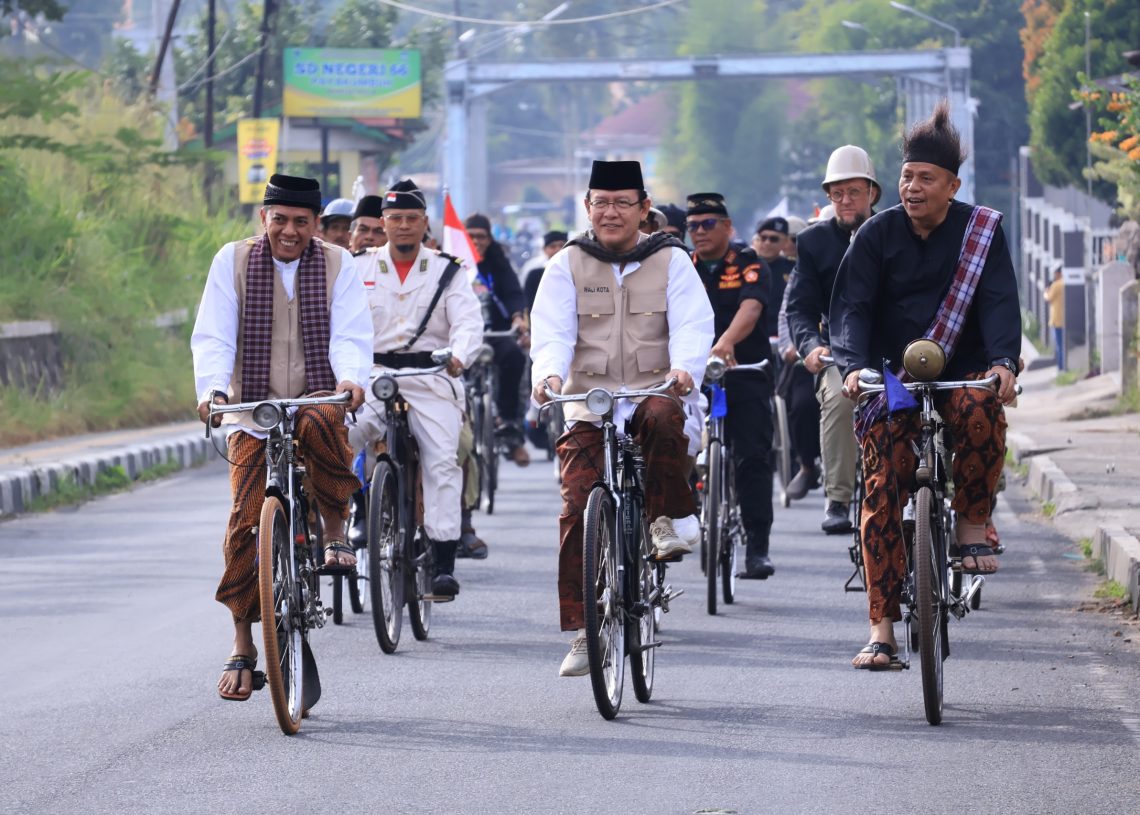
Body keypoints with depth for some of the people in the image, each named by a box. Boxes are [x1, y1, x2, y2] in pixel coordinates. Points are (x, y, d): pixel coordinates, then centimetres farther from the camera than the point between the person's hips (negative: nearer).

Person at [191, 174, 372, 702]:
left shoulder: (338, 265, 4)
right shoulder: (233, 261, 3)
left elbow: (350, 335, -5)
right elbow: (212, 336, -3)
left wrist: (351, 379, -26)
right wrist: (212, 389, -21)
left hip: (317, 399, -1)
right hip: (253, 409, 1)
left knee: (322, 424, -38)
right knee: (245, 521, -10)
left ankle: (335, 532, -15)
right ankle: (242, 647, -1)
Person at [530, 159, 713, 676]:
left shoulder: (671, 261, 7)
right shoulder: (567, 265, 10)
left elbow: (692, 324, -5)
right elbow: (552, 331, -2)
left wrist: (685, 367, -27)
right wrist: (548, 372, -24)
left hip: (652, 393, -1)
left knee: (665, 419, -38)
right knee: (577, 512, -12)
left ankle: (662, 520, -15)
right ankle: (581, 632, -7)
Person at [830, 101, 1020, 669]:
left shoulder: (982, 230, 0)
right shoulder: (878, 235, 0)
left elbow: (999, 301, -9)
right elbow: (851, 305, -7)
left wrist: (1003, 361, -27)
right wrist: (852, 365, -26)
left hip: (960, 375, 0)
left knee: (983, 414, -36)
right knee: (881, 498, -10)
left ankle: (972, 527, -12)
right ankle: (882, 630, -6)